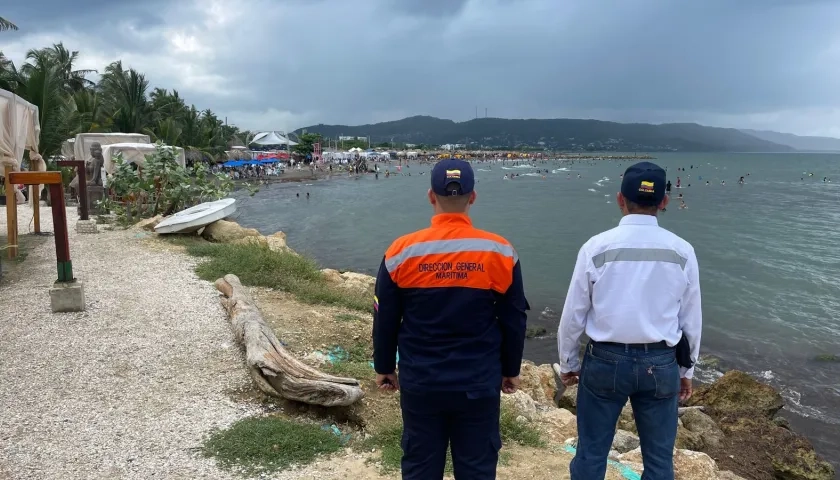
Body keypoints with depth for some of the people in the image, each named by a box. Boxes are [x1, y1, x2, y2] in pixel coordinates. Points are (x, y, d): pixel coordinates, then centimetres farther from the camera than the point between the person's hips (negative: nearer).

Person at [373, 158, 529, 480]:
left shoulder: (402, 251, -8)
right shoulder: (500, 252, -8)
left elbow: (385, 319, 0)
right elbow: (514, 320, 0)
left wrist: (384, 367, 14)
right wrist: (510, 370, 14)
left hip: (420, 383, 1)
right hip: (479, 384, 0)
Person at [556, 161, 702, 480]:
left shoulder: (596, 247, -10)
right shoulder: (682, 251, -5)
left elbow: (573, 315, -4)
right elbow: (691, 320, 4)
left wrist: (568, 363, 10)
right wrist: (686, 370, 18)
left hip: (605, 360, -1)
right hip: (661, 364, 2)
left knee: (591, 453, 12)